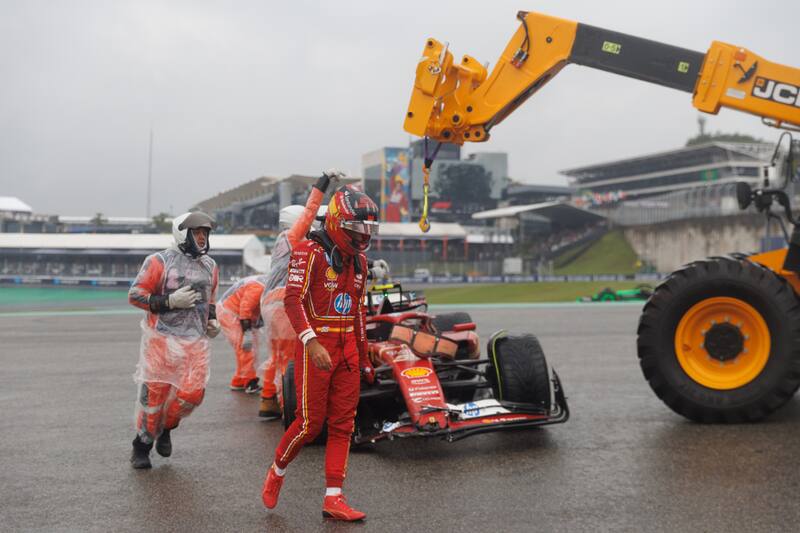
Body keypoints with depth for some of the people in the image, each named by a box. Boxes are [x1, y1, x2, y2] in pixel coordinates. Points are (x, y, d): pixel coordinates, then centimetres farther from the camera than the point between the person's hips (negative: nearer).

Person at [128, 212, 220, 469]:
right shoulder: (160, 261, -7)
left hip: (195, 341, 5)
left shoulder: (210, 266, 13)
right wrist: (170, 301, -18)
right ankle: (142, 445, 22)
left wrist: (212, 319, 8)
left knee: (192, 394, -2)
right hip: (162, 338, -5)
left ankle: (165, 428, 27)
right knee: (155, 393, 2)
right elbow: (135, 295, -8)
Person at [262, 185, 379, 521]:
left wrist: (364, 359, 21)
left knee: (343, 424, 5)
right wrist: (312, 343, -31)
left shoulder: (358, 260, 14)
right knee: (310, 421, -4)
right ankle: (277, 472, 23)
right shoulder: (310, 252, -10)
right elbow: (292, 300, -19)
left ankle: (333, 499, 10)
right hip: (315, 345, -7)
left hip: (347, 348, 7)